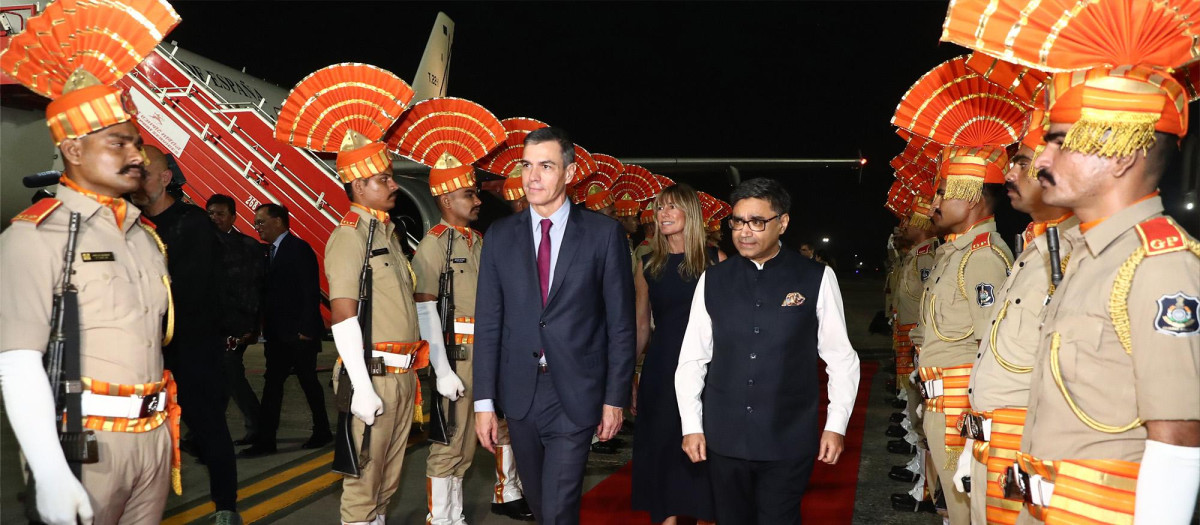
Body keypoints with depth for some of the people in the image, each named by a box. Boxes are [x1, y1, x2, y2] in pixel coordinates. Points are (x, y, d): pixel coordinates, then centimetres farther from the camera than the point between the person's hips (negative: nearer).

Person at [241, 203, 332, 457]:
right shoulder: (270, 251, 13)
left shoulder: (299, 249, -11)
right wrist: (265, 328, 5)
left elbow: (311, 292, -15)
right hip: (278, 332, 8)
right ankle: (265, 441, 10)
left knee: (307, 380, 4)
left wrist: (306, 329, -19)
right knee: (272, 383, 7)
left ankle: (322, 432, 19)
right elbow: (269, 291, 13)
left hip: (299, 333, -8)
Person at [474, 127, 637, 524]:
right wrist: (484, 401, 0)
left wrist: (615, 398, -3)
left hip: (576, 397, -3)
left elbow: (621, 324, -2)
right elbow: (488, 323, 3)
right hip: (519, 395, 3)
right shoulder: (500, 235, 3)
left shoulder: (604, 234, -5)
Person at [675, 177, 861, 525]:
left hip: (789, 440, -2)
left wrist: (836, 426, -3)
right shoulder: (713, 281, 2)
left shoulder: (816, 280, -3)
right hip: (724, 438, 2)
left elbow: (841, 359, 0)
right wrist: (691, 426, 1)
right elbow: (692, 360, 5)